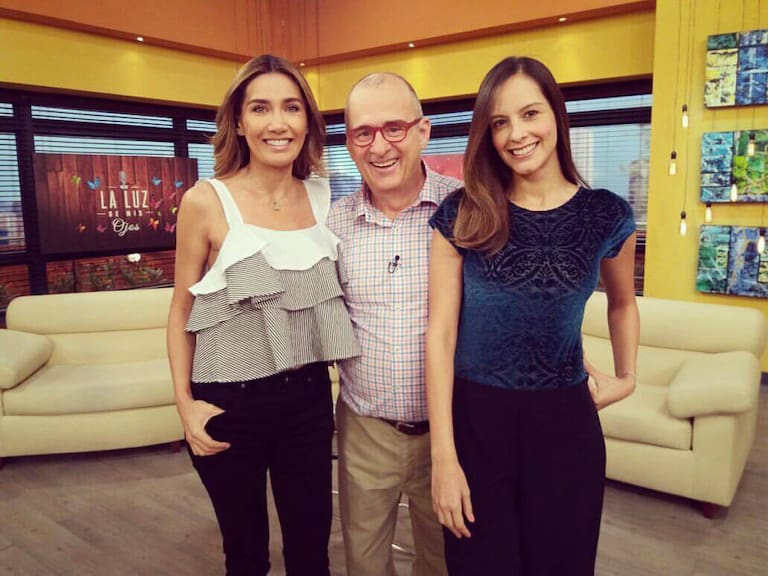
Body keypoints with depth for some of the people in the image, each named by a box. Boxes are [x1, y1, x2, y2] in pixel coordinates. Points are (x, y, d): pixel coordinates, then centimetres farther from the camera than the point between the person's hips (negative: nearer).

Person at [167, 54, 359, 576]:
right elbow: (182, 310, -2)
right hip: (231, 401, -3)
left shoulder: (321, 197, 1)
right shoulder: (207, 201, -10)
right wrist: (185, 402, -6)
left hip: (309, 395, 3)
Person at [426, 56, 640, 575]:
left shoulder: (607, 215, -3)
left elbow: (622, 302, 18)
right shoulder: (461, 216, -7)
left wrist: (627, 378, 13)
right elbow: (440, 333, -9)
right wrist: (444, 455, -12)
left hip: (563, 422, 1)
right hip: (473, 420, 0)